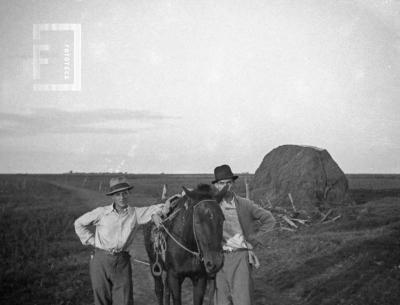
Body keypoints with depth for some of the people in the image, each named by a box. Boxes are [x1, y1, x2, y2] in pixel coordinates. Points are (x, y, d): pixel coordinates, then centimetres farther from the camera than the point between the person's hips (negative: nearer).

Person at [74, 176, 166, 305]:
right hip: (101, 260, -1)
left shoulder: (135, 213, 3)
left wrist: (155, 214, -17)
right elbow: (79, 223, 10)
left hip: (122, 262, 1)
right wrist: (91, 240, 3)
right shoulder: (101, 212, 0)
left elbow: (157, 208, 5)